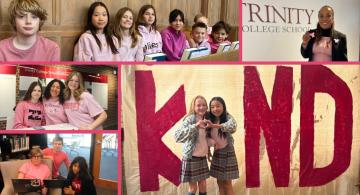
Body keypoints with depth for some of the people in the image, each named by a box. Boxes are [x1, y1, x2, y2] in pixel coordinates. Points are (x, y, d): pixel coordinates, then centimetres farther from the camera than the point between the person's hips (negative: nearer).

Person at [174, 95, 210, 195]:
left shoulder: (204, 121, 6)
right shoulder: (190, 119, -16)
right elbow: (177, 136, -31)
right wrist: (195, 126, -38)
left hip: (202, 158, 7)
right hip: (192, 158, -7)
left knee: (203, 186, 12)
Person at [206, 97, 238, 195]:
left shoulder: (228, 117, -16)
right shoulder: (210, 120, -1)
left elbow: (232, 126, -39)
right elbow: (208, 137, 5)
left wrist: (214, 126, -51)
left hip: (227, 153, -5)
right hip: (217, 153, 5)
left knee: (227, 183, 2)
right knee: (220, 183, 12)